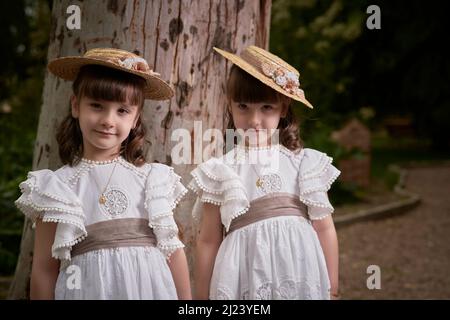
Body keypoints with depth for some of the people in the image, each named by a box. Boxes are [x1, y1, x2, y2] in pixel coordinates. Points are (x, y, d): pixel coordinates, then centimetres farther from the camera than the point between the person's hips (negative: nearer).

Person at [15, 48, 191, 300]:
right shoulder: (58, 186, -3)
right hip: (88, 288, -1)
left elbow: (173, 251, 4)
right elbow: (45, 269, -2)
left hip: (149, 286, 1)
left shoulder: (152, 179, 1)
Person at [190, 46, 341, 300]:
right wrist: (202, 296, 6)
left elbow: (324, 228, 4)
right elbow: (208, 241, 4)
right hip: (245, 277, 0)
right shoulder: (221, 171, 2)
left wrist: (332, 289, 5)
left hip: (299, 273, 1)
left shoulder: (304, 163, 3)